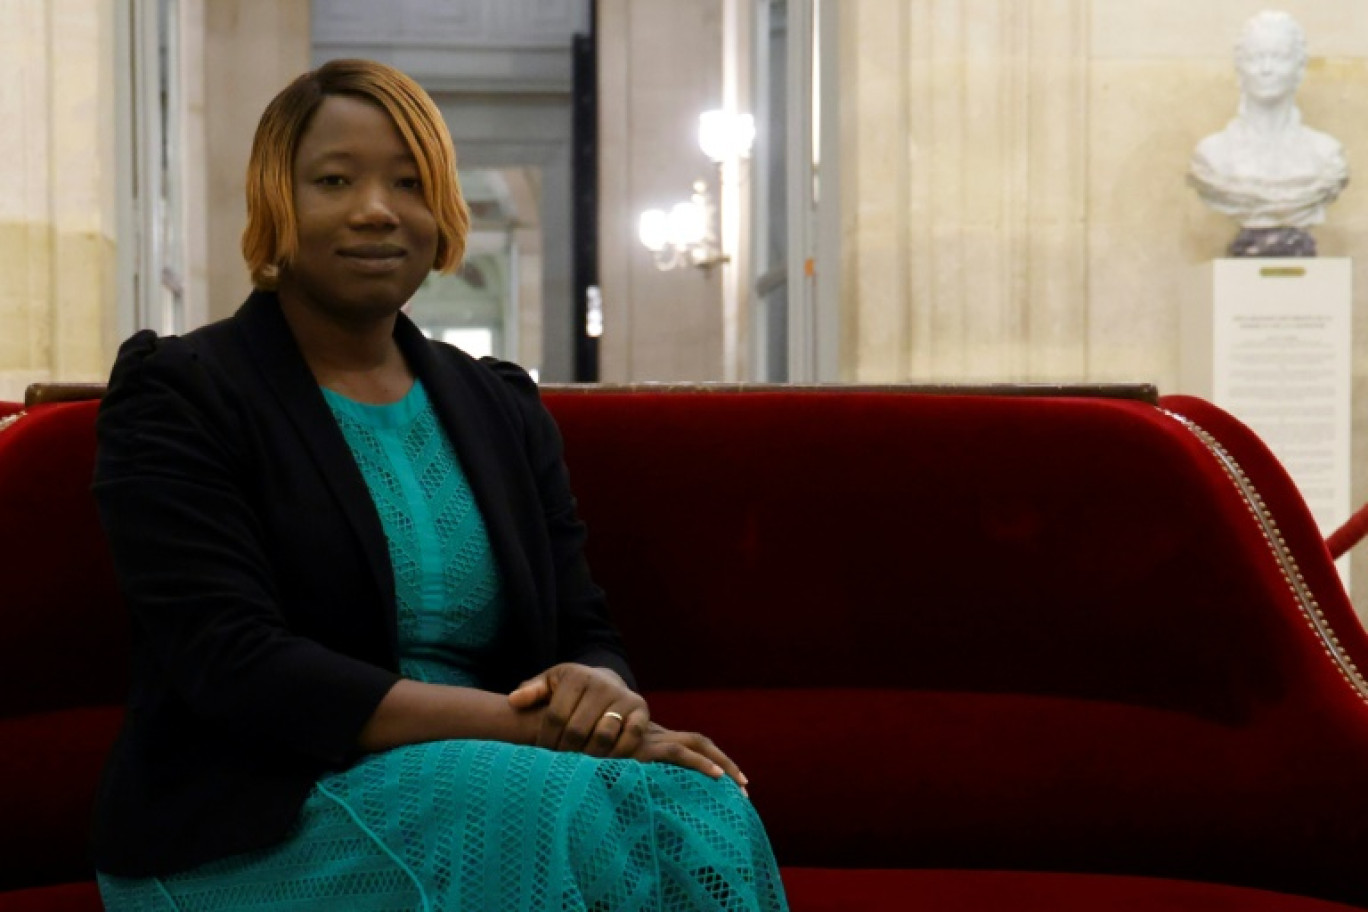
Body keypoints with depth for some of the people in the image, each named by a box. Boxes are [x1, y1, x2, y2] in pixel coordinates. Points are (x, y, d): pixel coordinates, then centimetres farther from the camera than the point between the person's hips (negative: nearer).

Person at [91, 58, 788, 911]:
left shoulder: (502, 406, 15)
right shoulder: (177, 394, -2)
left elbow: (586, 636, 12)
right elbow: (231, 664, -14)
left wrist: (600, 692, -15)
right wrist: (521, 723, -22)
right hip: (261, 825, -5)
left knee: (695, 810, -27)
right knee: (563, 812, -34)